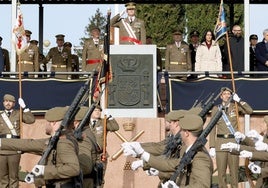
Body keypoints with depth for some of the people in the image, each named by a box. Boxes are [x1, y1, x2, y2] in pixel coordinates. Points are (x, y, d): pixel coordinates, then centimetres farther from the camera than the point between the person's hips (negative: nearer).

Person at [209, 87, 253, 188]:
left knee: (234, 171, 1)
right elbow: (212, 129, 3)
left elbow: (250, 111, -7)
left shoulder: (235, 106, 7)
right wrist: (212, 147, -2)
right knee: (221, 172, 0)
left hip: (233, 142, 0)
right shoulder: (216, 109, 4)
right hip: (220, 143, 0)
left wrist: (239, 100, -12)